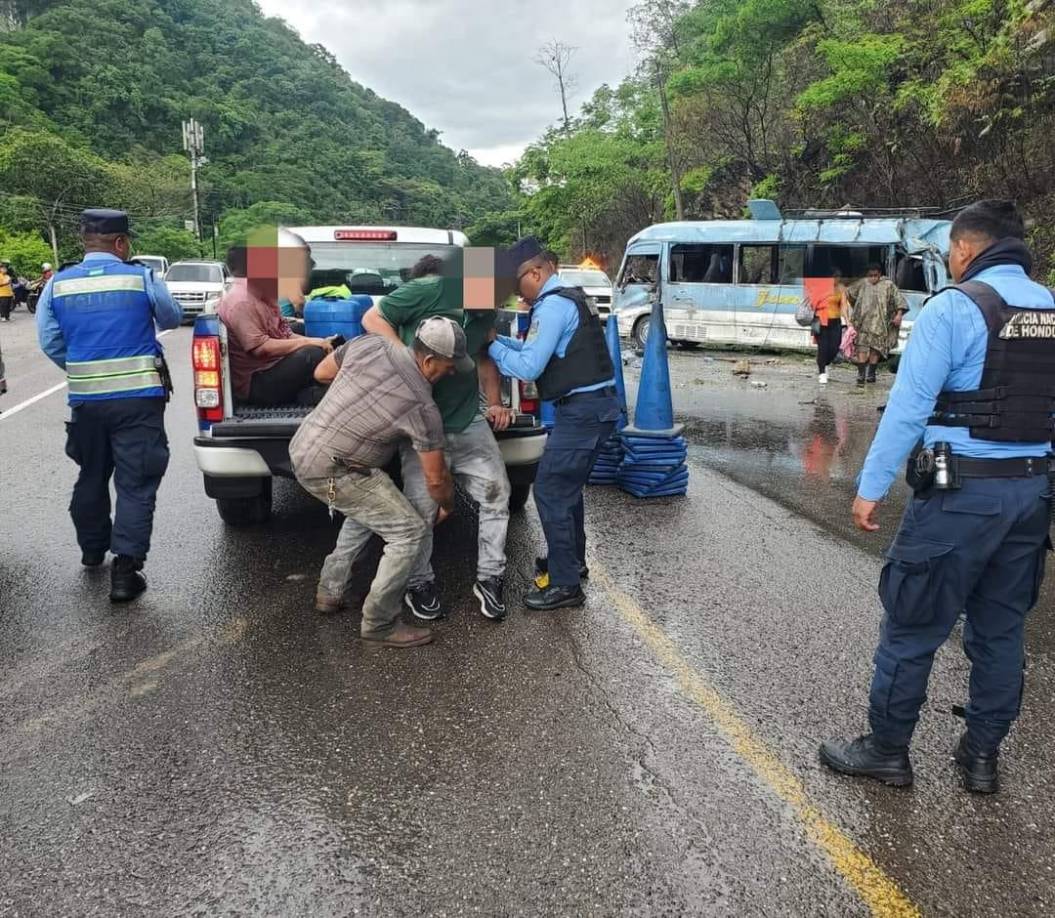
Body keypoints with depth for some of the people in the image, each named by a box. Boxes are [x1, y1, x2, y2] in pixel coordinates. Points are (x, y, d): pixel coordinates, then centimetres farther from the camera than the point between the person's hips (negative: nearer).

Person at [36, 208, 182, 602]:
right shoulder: (140, 278, -6)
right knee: (135, 484, 0)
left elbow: (49, 341, 3)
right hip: (138, 398, -4)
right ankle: (125, 570, -5)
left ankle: (92, 550, 40)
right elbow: (172, 318, 10)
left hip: (85, 399, 4)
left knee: (91, 477, 22)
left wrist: (83, 373, 15)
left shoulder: (59, 284, 3)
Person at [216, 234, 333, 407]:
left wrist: (316, 341, 0)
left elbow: (284, 336, 17)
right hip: (255, 384, -10)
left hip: (272, 372, 10)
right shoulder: (241, 303, -17)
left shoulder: (264, 297, 15)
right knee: (315, 354, -26)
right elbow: (260, 347, -26)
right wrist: (307, 343, -21)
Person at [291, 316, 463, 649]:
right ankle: (379, 624, 5)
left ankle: (330, 592, 35)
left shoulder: (370, 343, -2)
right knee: (410, 532, -4)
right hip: (330, 472, -8)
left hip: (302, 450, 8)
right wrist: (447, 507, 15)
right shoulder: (422, 407, -16)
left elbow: (321, 371, 15)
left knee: (368, 509, 30)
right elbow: (436, 479, -6)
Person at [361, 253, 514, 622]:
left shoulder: (487, 309, 4)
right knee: (422, 507, -4)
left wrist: (495, 402, 9)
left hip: (470, 422, 6)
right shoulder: (429, 290, -16)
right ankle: (419, 585, 19)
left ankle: (490, 578, 18)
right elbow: (372, 318, -10)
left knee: (496, 494, 3)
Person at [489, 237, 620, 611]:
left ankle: (566, 585, -2)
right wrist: (501, 340, 13)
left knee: (550, 491, -7)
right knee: (566, 487, 21)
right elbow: (538, 348, 21)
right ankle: (572, 560, 36)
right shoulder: (567, 298, 17)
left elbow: (529, 367, -18)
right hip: (595, 405, 10)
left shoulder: (553, 305, -15)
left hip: (582, 410, -10)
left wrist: (492, 347, -5)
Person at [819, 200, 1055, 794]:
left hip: (962, 491, -7)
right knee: (1001, 630, 16)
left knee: (913, 629, 5)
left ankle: (887, 751, 18)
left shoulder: (955, 307, -11)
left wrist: (871, 488, -11)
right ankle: (983, 756, 28)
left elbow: (909, 406, -16)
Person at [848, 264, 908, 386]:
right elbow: (849, 294, 24)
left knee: (876, 348, 3)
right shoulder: (862, 284, 8)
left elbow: (898, 299, -3)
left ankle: (871, 373, 14)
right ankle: (861, 374, -10)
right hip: (864, 323, 1)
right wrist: (855, 309, 26)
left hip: (880, 324, 0)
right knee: (862, 346, -9)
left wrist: (899, 314, -17)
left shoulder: (888, 285, 3)